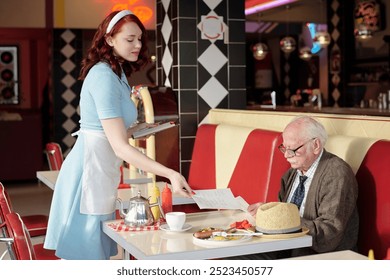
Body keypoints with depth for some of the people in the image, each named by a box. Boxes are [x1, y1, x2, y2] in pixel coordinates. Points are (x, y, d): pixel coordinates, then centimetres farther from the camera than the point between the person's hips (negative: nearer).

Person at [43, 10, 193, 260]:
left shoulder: (115, 73, 14)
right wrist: (170, 174, -31)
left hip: (100, 167, 10)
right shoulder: (104, 77, -18)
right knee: (87, 250, 0)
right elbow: (120, 147, -25)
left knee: (98, 245, 16)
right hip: (90, 169, -10)